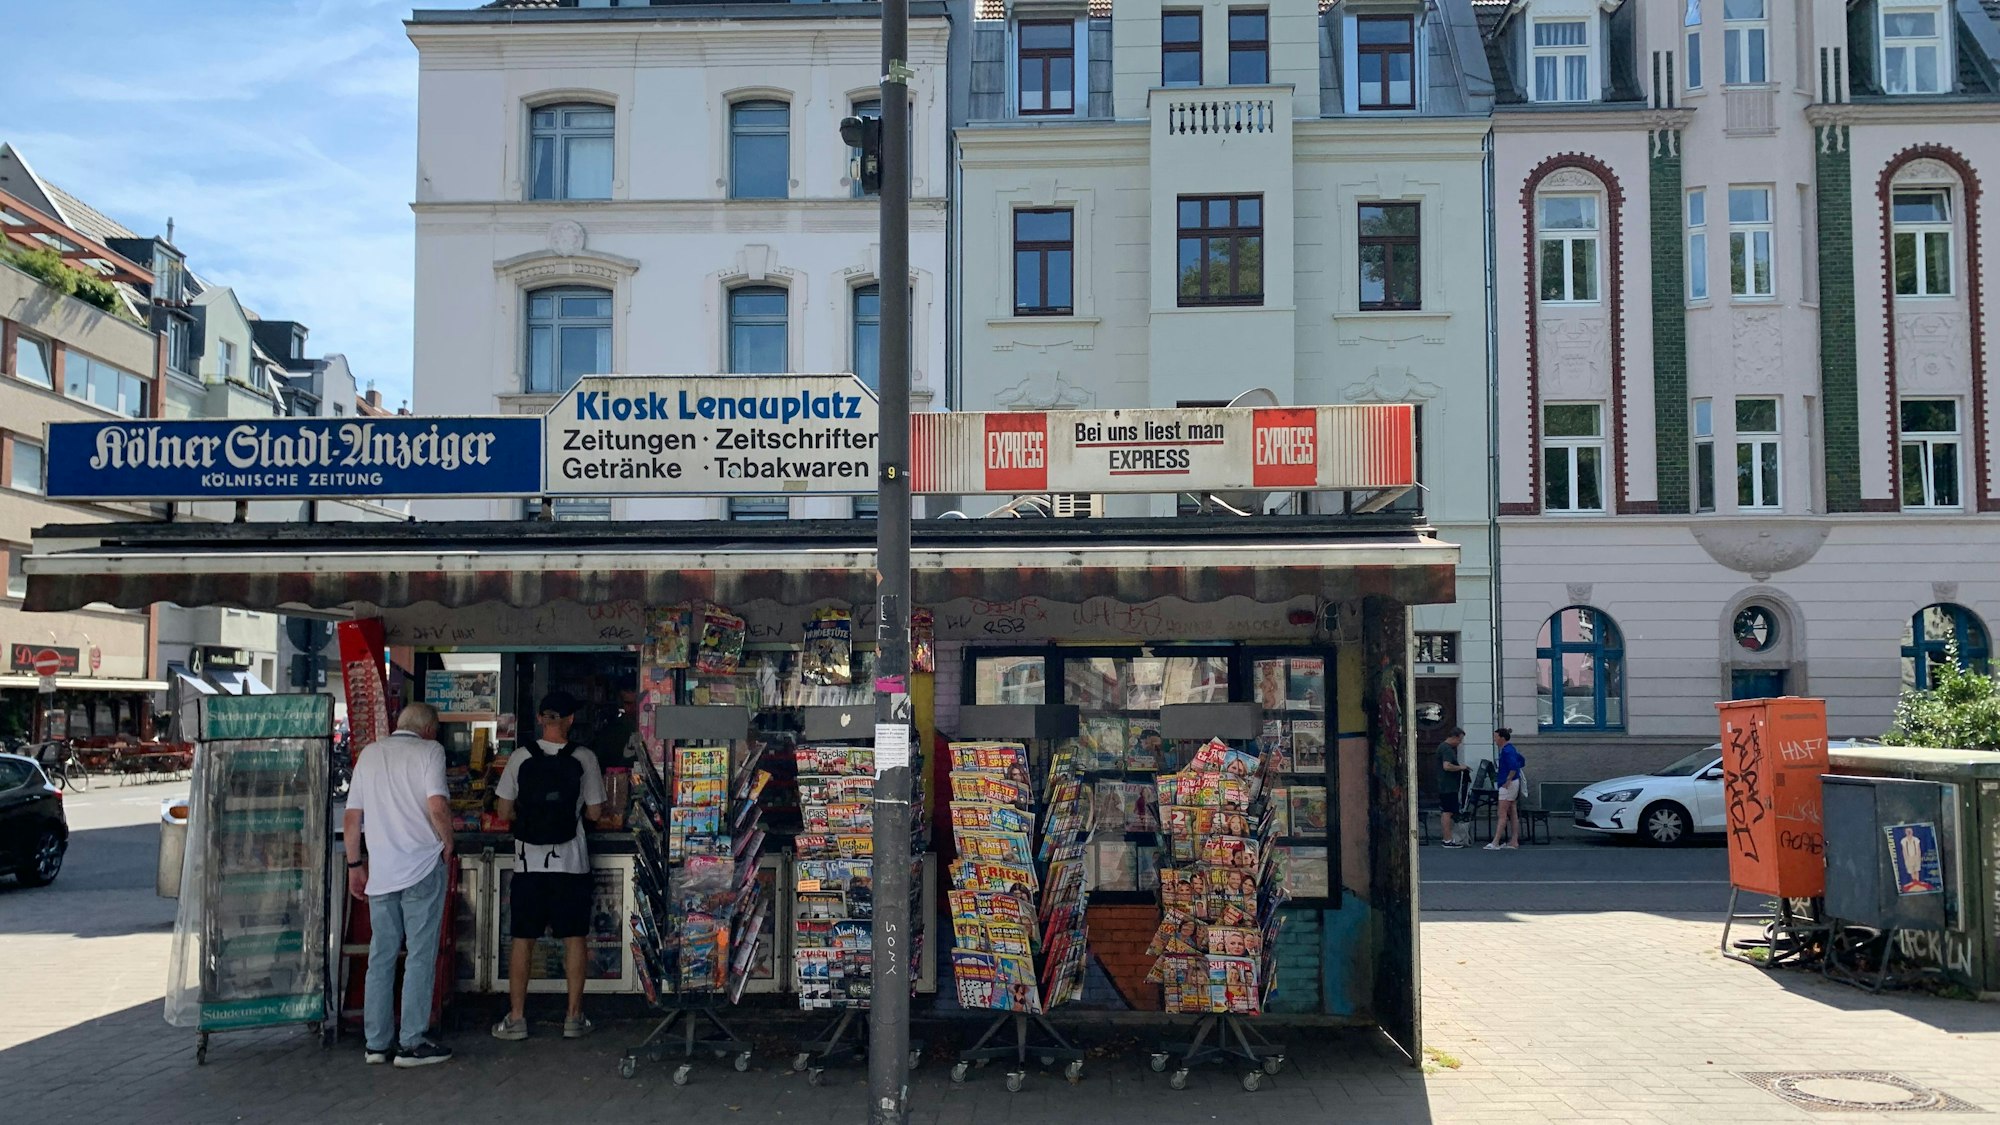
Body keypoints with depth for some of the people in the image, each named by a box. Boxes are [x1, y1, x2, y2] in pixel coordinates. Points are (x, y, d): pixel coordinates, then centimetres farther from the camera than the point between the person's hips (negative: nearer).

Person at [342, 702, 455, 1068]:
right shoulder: (428, 750, -4)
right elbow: (437, 807, -16)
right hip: (422, 867, -5)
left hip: (380, 871, 5)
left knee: (381, 955, 12)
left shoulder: (370, 754, 11)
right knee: (421, 955, 1)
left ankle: (377, 1041, 17)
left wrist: (355, 864, 18)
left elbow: (351, 817, 10)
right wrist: (448, 844, -1)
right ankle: (413, 1043, 2)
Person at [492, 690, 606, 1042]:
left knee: (522, 940, 8)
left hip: (529, 861, 1)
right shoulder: (583, 758, -5)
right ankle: (574, 1018, 10)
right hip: (571, 861, -1)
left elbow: (504, 812, 1)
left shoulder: (521, 757, -3)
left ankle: (516, 1018, 10)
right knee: (574, 938, 7)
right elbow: (595, 812, 0)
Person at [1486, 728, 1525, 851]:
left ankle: (1495, 843, -12)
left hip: (1508, 784, -11)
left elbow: (1514, 767, -28)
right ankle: (1514, 841, 14)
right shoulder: (1511, 749, 14)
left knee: (1502, 814, -11)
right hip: (1513, 783, 11)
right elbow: (1522, 761, 25)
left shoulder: (1507, 750, -18)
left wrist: (1508, 781, -23)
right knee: (1513, 814, 11)